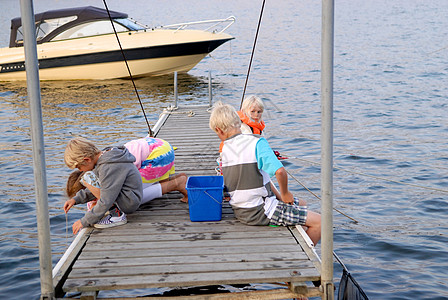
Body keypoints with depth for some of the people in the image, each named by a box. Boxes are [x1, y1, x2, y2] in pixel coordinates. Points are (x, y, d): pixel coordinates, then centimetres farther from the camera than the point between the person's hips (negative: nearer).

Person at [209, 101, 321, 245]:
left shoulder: (224, 151, 5)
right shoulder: (256, 142, -18)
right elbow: (280, 171, -29)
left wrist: (279, 197, 7)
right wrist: (285, 194, -10)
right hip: (260, 213, -8)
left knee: (301, 204, 27)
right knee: (319, 222, -3)